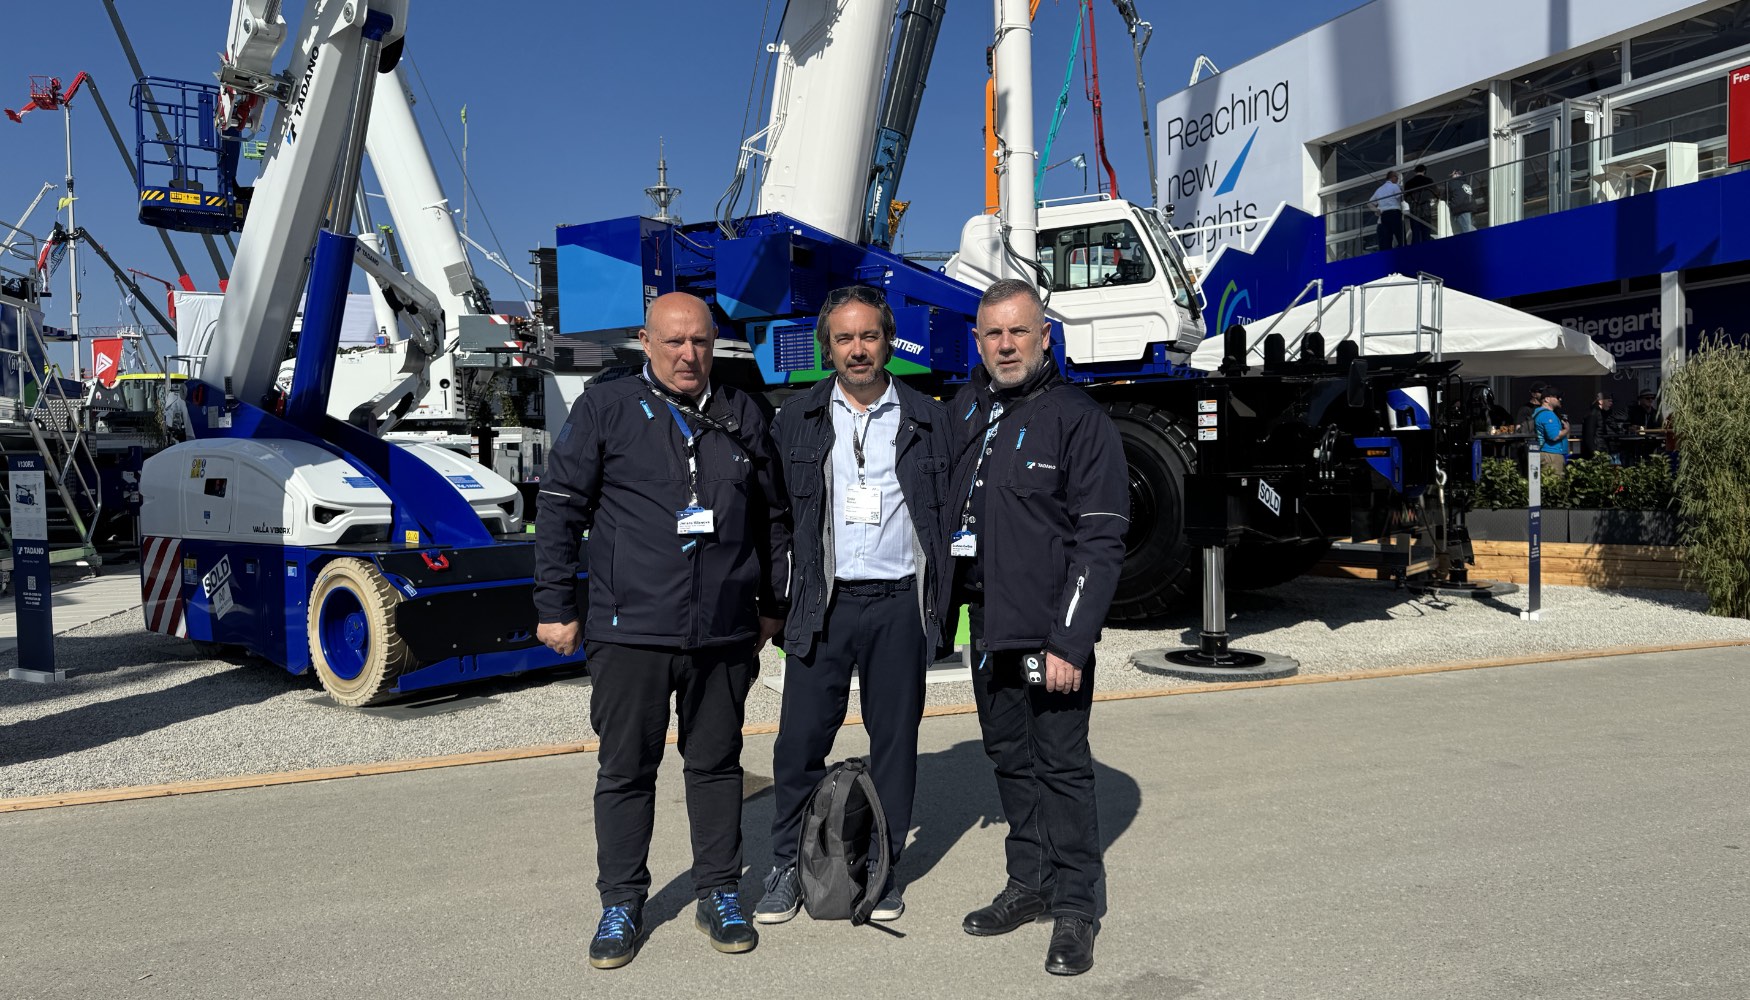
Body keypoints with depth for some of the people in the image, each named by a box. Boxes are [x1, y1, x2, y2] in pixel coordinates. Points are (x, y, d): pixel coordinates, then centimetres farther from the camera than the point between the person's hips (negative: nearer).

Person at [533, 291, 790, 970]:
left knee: (717, 763, 12)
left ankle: (719, 894, 27)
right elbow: (560, 509, 1)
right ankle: (621, 904, 23)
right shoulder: (605, 409, 0)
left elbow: (772, 516, 17)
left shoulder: (741, 416, 10)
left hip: (726, 634, 3)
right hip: (630, 630, -2)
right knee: (625, 769, 7)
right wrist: (555, 606, -1)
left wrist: (772, 604, 17)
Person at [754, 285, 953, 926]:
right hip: (824, 603, 0)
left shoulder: (928, 420, 6)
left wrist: (941, 602, 0)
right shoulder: (797, 420, 7)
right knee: (801, 738, 1)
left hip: (901, 604, 0)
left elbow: (949, 515, 7)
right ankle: (788, 866, 17)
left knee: (895, 737, 8)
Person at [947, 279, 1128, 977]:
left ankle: (1073, 906, 14)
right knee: (1010, 760, 16)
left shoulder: (1079, 420, -9)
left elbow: (1101, 541, -13)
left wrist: (1069, 642, -18)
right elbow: (938, 510, 16)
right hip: (987, 626, 6)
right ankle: (1028, 883, 31)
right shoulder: (960, 414, 9)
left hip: (1051, 631, -6)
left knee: (1062, 765, 1)